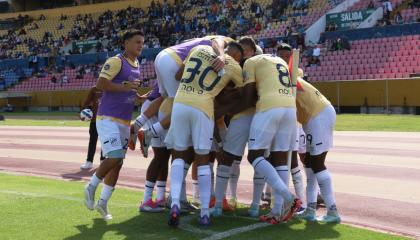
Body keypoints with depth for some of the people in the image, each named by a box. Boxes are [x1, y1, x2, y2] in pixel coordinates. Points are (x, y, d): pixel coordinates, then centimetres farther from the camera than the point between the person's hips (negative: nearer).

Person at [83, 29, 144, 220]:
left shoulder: (136, 65, 16)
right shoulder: (116, 61, -10)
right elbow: (100, 84, -20)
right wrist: (125, 86, -24)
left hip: (124, 122, 9)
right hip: (108, 119, -8)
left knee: (118, 163, 7)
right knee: (114, 158, -17)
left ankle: (102, 202, 17)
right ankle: (91, 187, 7)